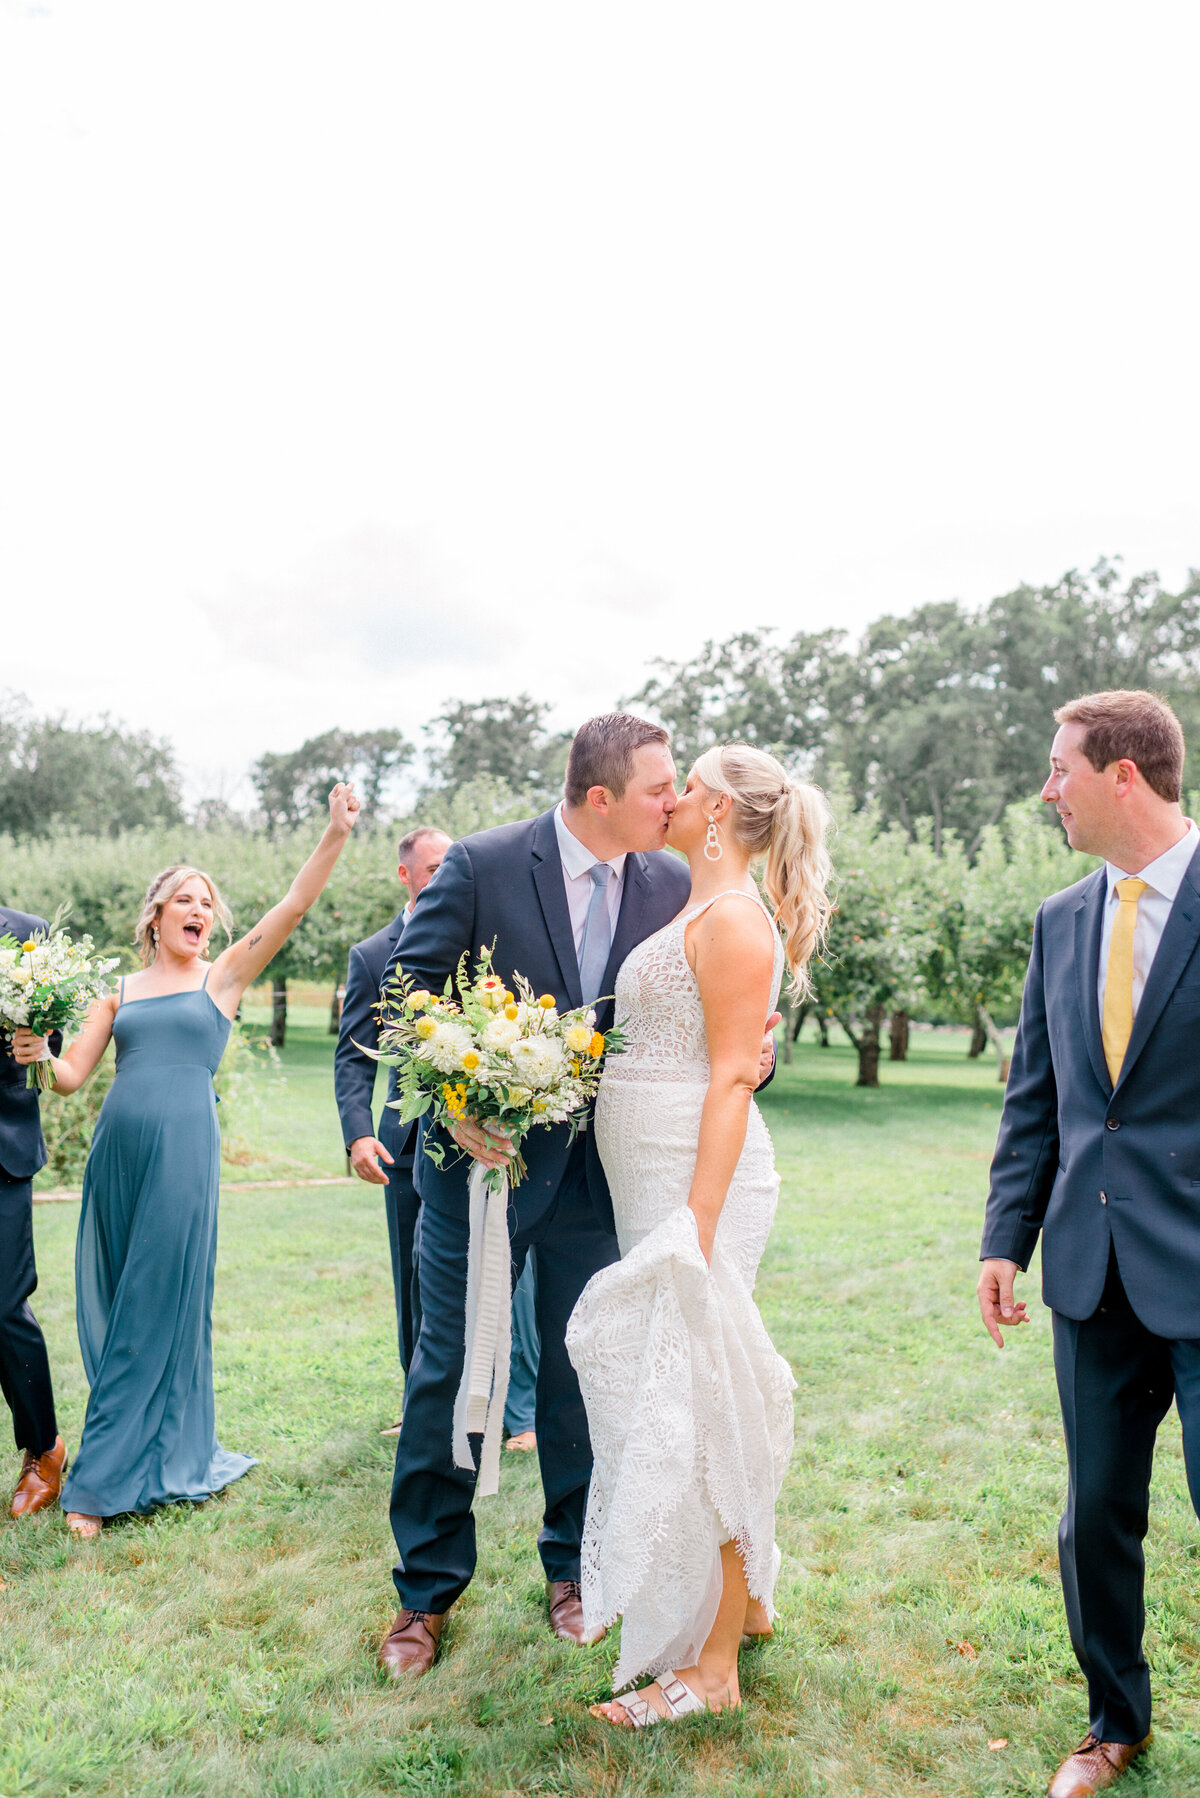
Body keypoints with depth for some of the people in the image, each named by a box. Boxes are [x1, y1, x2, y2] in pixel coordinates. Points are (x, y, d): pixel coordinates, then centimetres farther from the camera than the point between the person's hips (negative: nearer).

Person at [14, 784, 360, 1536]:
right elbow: (72, 1073, 10)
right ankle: (140, 1455, 26)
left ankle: (106, 1480, 11)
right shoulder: (121, 990, 13)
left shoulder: (224, 977, 6)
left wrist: (336, 835, -13)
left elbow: (292, 908, -4)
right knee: (113, 1304, 9)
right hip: (117, 1150, 4)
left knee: (161, 1307, 0)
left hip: (184, 1151, -3)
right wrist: (39, 1053, -12)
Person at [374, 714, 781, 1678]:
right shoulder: (482, 864, -13)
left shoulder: (673, 884, -3)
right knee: (450, 1371, 8)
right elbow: (415, 990, -8)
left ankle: (574, 1567, 36)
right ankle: (429, 1588, 28)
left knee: (585, 1371, 14)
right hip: (487, 1155, -2)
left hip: (602, 1167, 3)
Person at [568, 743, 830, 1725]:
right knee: (690, 1399, 18)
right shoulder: (698, 914, 15)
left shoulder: (732, 918, -13)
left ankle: (712, 1664, 14)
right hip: (656, 1181, 10)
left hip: (697, 1182, -10)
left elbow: (732, 1078, -19)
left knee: (693, 1403, -1)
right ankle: (743, 1598, 35)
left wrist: (697, 1224, -22)